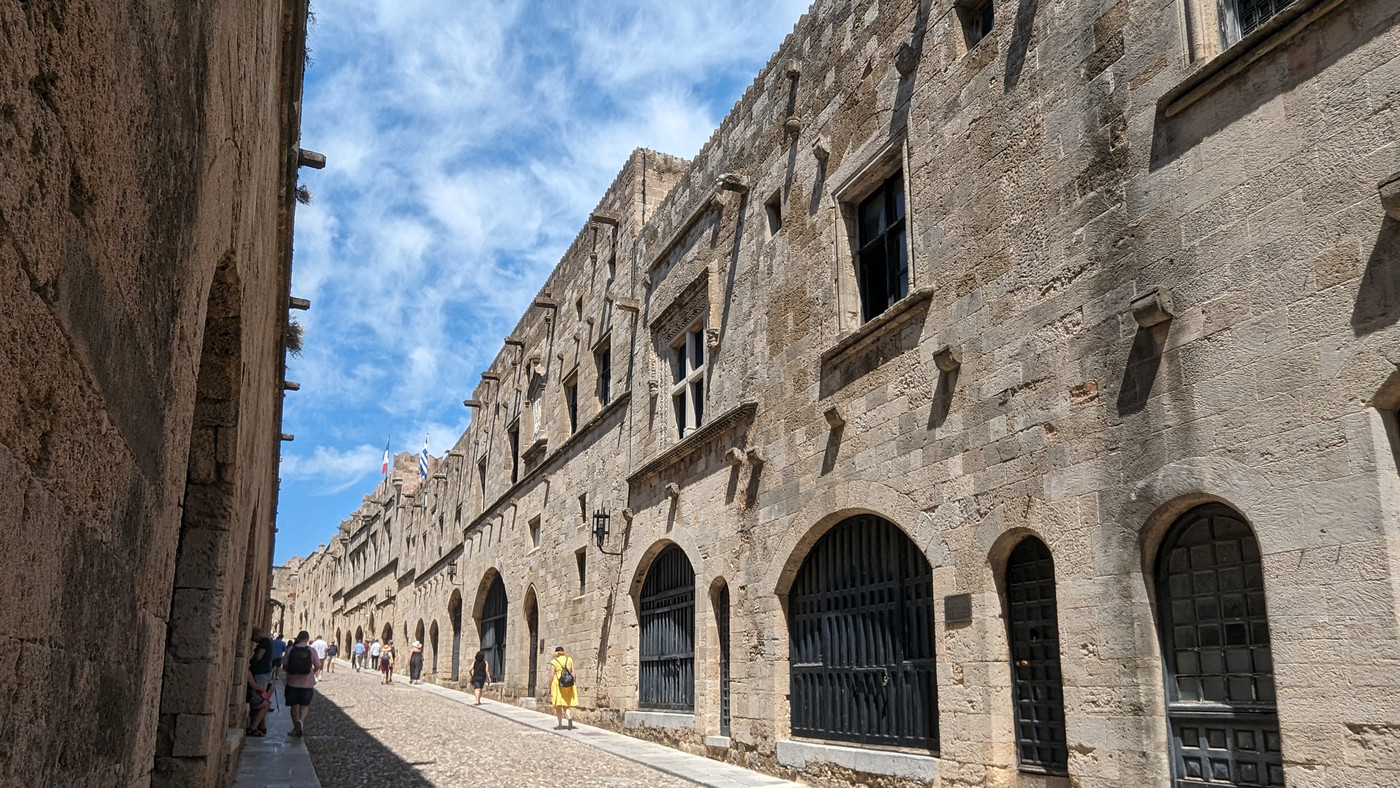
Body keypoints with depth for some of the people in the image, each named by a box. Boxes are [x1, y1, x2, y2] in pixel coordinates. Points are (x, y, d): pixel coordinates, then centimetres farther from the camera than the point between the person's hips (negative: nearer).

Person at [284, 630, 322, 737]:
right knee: (304, 705, 8)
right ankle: (300, 720, -19)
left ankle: (296, 728, 20)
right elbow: (318, 666, -6)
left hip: (292, 681, 1)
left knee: (294, 705, 15)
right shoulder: (311, 650, -7)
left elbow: (285, 665, -3)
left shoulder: (290, 650, -4)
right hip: (307, 682, -1)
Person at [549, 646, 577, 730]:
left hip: (557, 684, -3)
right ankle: (570, 720, -16)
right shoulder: (569, 659, 5)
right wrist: (572, 684, 7)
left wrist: (549, 688, -2)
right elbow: (573, 672, 2)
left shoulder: (553, 662, -4)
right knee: (567, 705, 9)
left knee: (558, 705, 7)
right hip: (568, 685, 3)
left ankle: (560, 725, 3)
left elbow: (551, 676, -9)